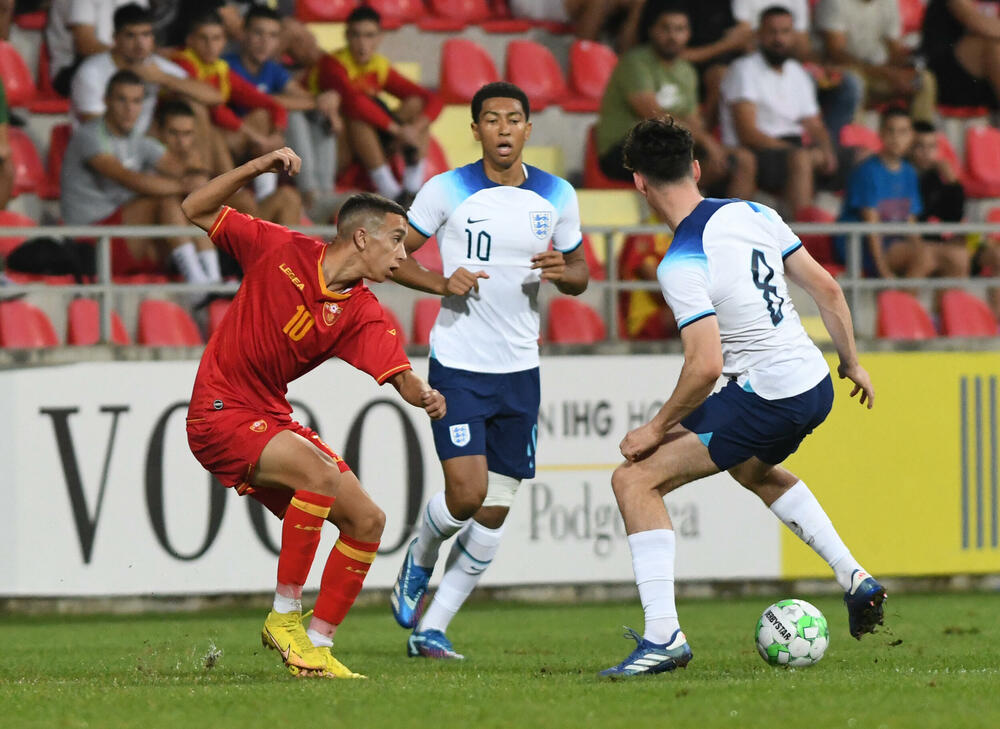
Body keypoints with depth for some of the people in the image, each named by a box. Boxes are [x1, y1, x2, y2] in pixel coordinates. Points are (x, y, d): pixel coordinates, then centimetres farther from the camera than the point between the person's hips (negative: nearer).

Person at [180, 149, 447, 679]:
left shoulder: (364, 315, -1)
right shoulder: (280, 250, -7)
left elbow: (400, 376, -15)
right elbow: (197, 211, -2)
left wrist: (422, 395, -38)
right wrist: (256, 168, -13)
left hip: (273, 418, 6)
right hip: (220, 414, -6)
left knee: (366, 520, -1)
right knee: (319, 472, -29)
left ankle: (317, 647, 8)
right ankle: (284, 616, -19)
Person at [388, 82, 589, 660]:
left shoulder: (557, 197, 4)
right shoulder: (447, 191, -5)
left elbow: (580, 275, 14)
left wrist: (562, 272, -10)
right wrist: (441, 282, -16)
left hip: (519, 371, 4)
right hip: (458, 365, -4)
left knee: (495, 510, 2)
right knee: (467, 492, -16)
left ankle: (432, 627, 12)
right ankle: (419, 562, 18)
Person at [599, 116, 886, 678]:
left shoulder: (681, 264, -19)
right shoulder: (752, 214, 3)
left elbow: (706, 366, -24)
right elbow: (826, 288, 9)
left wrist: (657, 429, -11)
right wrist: (852, 362, 23)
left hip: (766, 396, -8)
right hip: (817, 384, 8)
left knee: (636, 480, -3)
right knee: (754, 469, 39)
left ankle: (663, 634, -10)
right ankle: (855, 579, 33)